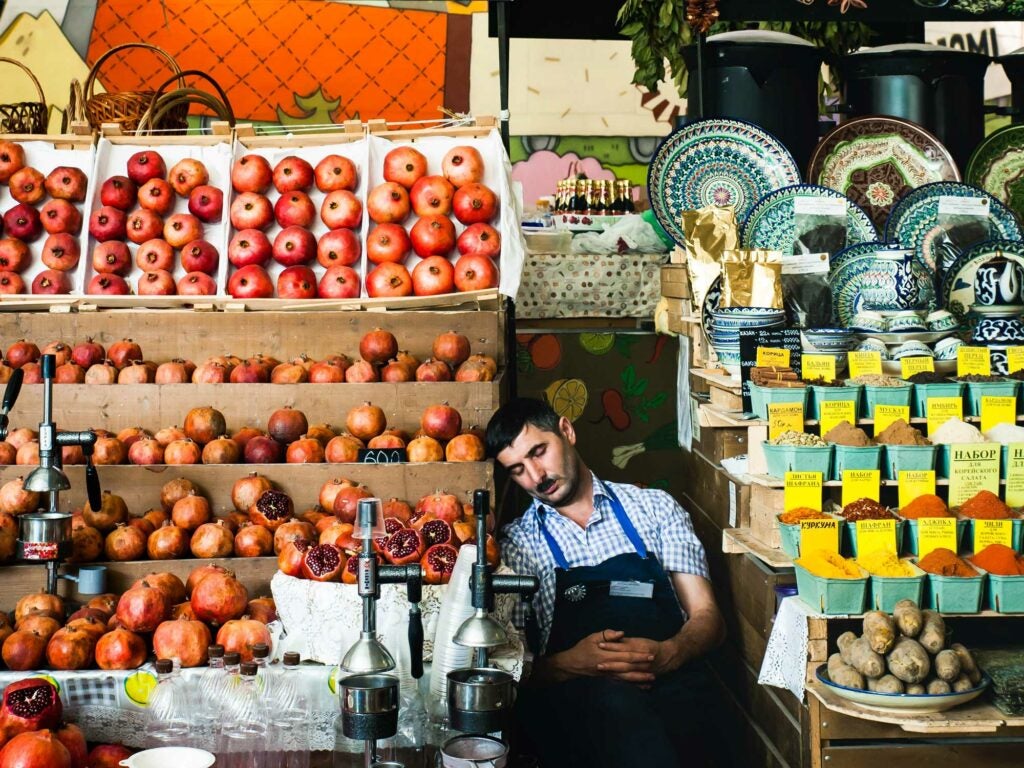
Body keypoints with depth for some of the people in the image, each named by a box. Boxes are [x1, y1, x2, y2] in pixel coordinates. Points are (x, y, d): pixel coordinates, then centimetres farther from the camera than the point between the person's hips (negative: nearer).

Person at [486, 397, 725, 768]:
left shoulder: (655, 508, 19)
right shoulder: (513, 545, 16)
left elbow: (706, 616, 14)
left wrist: (669, 653, -10)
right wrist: (568, 664, -14)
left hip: (670, 683, 0)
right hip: (570, 696, 0)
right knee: (611, 697, -38)